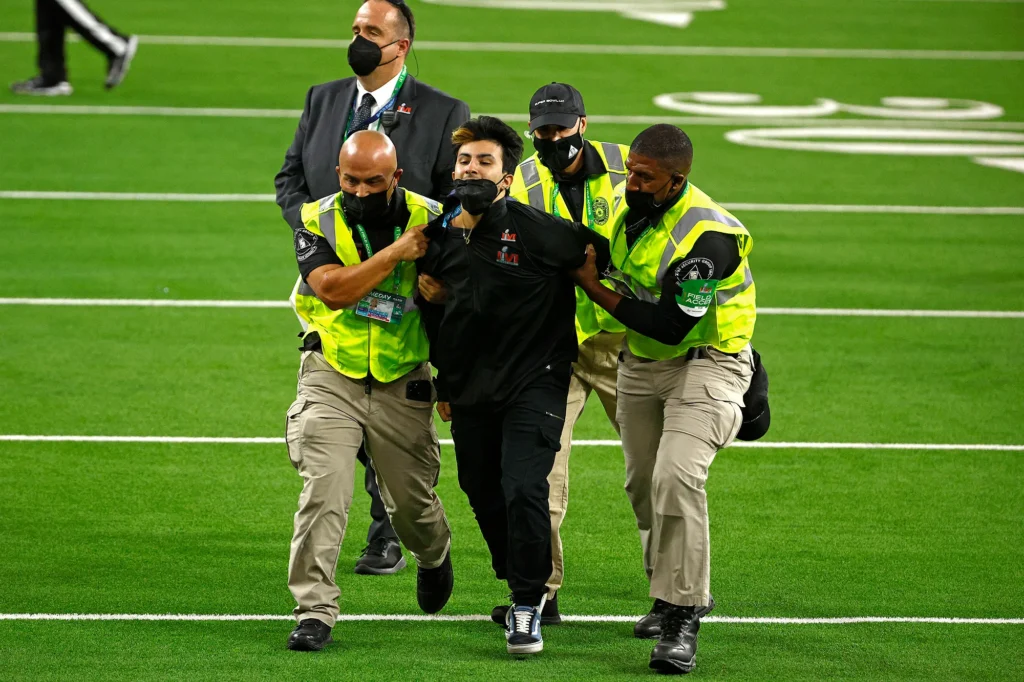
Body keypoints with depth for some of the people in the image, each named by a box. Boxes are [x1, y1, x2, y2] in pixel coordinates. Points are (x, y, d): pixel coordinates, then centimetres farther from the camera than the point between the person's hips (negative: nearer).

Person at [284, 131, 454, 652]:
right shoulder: (318, 222, -7)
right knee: (323, 491, -13)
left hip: (403, 382, 1)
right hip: (332, 378, -1)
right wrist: (396, 253, -26)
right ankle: (314, 610, -9)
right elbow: (334, 290, -24)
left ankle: (434, 556, 44)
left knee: (411, 500, 10)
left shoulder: (428, 220, -4)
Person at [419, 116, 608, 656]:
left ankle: (527, 609, -5)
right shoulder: (440, 236, 2)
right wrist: (443, 384, 17)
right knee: (483, 494, 14)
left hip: (534, 383, -6)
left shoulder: (534, 230, -15)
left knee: (522, 490, -17)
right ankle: (520, 584, 37)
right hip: (470, 389, 6)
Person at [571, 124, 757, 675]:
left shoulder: (707, 236, -29)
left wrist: (595, 289, -22)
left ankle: (682, 618, -17)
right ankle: (677, 593, 36)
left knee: (676, 478, -24)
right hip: (641, 362, 8)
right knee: (643, 484, 14)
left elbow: (670, 326, -27)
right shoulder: (629, 202, -4)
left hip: (705, 365, -8)